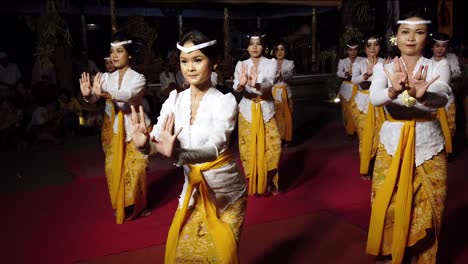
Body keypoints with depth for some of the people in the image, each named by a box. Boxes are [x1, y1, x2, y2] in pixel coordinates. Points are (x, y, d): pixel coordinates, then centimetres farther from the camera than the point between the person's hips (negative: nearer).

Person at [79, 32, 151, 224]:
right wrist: (88, 94, -36)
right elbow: (94, 98, -12)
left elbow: (128, 95, -30)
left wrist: (104, 93, -47)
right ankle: (121, 206, 22)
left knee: (136, 168, -3)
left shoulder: (138, 78, -9)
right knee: (114, 168, 5)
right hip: (115, 130, 4)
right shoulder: (107, 78, 3)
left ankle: (138, 206, 16)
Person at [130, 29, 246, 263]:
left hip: (226, 191, -4)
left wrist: (178, 154, -51)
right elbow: (156, 142, -13)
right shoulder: (175, 99, -5)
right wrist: (143, 143, -36)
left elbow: (214, 148, -33)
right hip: (192, 189, 4)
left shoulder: (225, 101, -18)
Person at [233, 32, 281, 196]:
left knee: (272, 147, -5)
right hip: (247, 110, 1)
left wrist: (256, 85, -44)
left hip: (266, 110, 0)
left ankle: (268, 182, 13)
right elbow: (236, 87, -16)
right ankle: (251, 183, 17)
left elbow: (269, 83, -22)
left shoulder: (271, 63, -2)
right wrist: (241, 84, -41)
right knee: (248, 148, 2)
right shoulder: (241, 65, 1)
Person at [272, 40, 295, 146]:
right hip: (273, 93, 0)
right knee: (275, 117, -4)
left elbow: (289, 76, -15)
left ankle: (285, 139, 15)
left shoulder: (290, 63, 4)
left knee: (286, 117, 3)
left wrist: (281, 75, -36)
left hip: (285, 93, 0)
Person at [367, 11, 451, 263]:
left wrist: (422, 95, -49)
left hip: (428, 146, 0)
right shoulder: (383, 68, 0)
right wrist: (394, 91, -45)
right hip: (391, 145, 1)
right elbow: (374, 97, -22)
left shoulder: (439, 67, -3)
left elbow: (441, 97, -25)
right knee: (389, 208, 4)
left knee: (427, 212, 6)